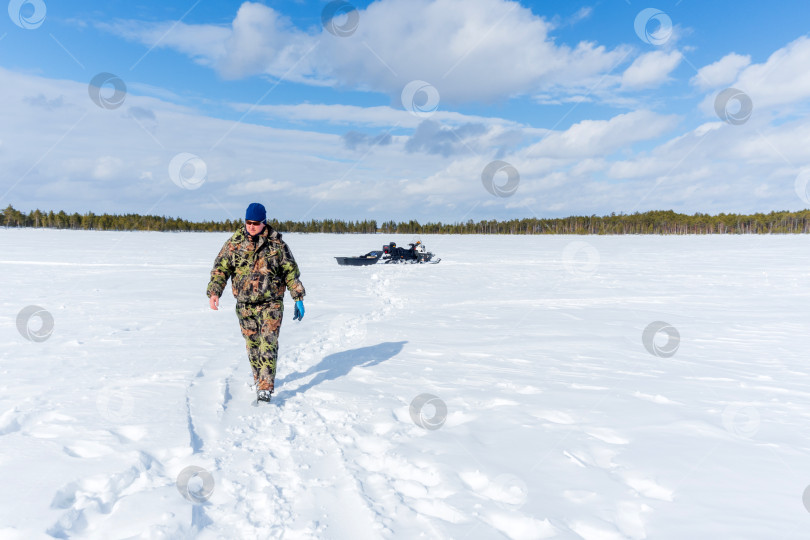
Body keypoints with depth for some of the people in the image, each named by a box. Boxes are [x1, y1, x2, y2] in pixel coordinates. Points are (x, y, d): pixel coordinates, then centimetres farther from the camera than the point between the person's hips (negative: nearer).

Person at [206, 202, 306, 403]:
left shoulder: (277, 243, -2)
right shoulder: (233, 243, 2)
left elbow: (291, 272, 2)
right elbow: (220, 269, 0)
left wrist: (298, 298, 0)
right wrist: (214, 292, -16)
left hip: (271, 303, -2)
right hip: (245, 305, 3)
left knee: (268, 344, -11)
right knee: (253, 345, 12)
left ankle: (265, 388, -9)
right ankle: (259, 379, 31)